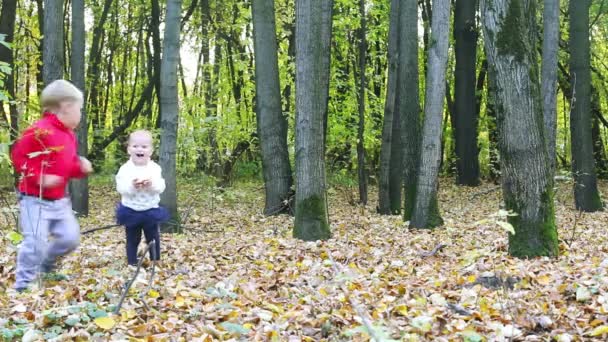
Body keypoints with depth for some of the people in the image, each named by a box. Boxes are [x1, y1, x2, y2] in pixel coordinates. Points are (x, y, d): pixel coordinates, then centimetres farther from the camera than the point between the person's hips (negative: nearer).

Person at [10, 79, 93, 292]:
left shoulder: (69, 135, 11)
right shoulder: (39, 130, -18)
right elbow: (18, 157, -18)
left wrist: (81, 168, 0)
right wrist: (39, 178, -24)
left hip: (59, 200, 8)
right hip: (35, 199, -8)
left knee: (71, 238, 6)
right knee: (35, 243, -10)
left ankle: (45, 266, 30)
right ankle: (23, 285, 6)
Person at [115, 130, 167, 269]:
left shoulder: (155, 168, -5)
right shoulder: (125, 169, -10)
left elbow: (161, 187, -11)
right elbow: (120, 188, -16)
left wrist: (151, 184, -32)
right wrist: (132, 186, -35)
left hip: (151, 211, 1)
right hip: (131, 212, -1)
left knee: (153, 239, 12)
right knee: (132, 239, 11)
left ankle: (155, 263, 27)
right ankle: (132, 264, 23)